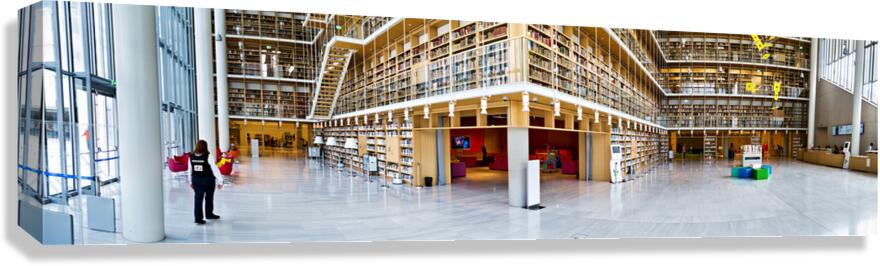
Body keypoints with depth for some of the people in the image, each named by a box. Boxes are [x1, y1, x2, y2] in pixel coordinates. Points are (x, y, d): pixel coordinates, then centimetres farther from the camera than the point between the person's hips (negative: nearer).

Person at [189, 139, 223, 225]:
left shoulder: (191, 157, -2)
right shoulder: (208, 156, -15)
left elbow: (190, 170, 7)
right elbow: (214, 169, -14)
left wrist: (190, 181, 18)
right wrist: (220, 181, -9)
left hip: (196, 180, 3)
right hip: (208, 180, -3)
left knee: (198, 198, 8)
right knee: (209, 198, 15)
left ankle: (198, 218, 6)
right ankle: (209, 214, 32)